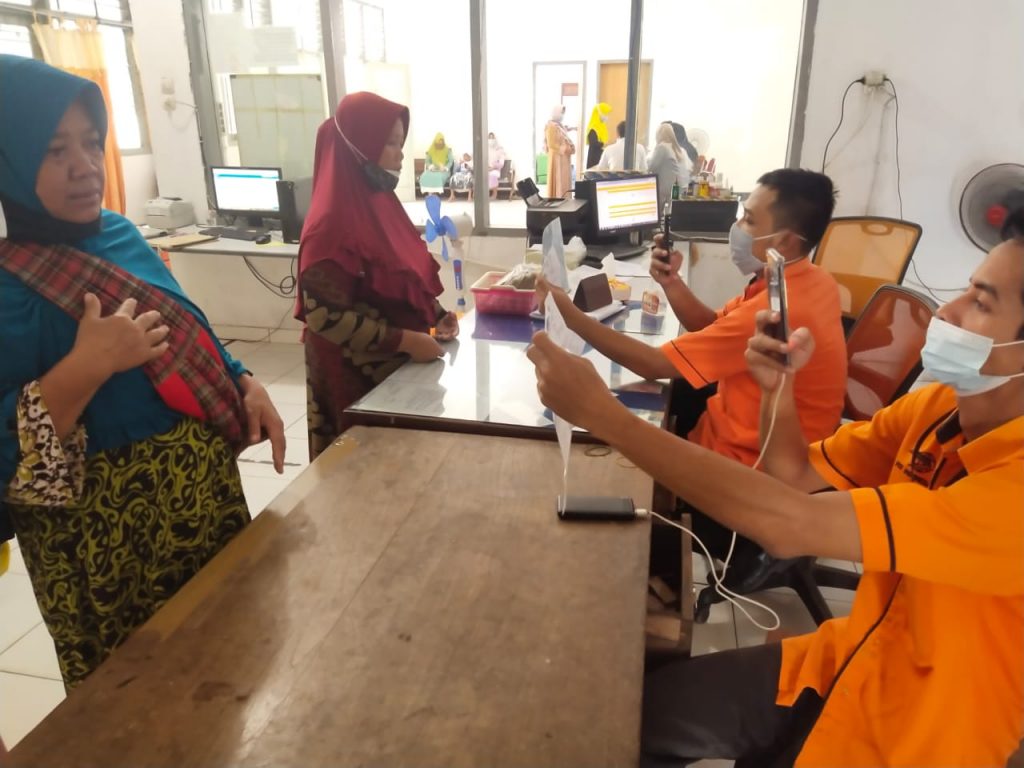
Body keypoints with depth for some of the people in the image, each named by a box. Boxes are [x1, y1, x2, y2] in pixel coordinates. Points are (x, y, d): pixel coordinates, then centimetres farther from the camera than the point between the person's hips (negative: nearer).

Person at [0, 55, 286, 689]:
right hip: (104, 531, -7)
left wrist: (246, 387, -1)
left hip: (206, 491, 7)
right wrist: (88, 364, -32)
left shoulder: (118, 235, 3)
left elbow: (189, 340, 14)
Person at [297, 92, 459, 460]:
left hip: (397, 364, 8)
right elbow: (325, 316, -24)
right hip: (356, 375, -8)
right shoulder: (332, 223, -22)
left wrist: (434, 314, 1)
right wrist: (405, 340, -23)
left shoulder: (379, 201, 5)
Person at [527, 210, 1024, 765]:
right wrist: (778, 385, -17)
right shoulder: (940, 405, -8)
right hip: (841, 667, 5)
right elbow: (795, 477, 2)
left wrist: (601, 412, -39)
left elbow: (789, 524, -40)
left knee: (627, 723, -4)